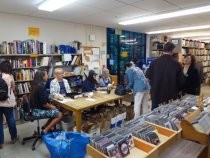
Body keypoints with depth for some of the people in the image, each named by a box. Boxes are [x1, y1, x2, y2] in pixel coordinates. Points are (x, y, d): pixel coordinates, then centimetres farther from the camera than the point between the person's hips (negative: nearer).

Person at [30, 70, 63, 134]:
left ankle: (45, 126, 18)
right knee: (59, 115, -10)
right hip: (39, 110, -10)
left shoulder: (36, 85, 7)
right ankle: (45, 131, -4)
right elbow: (44, 103, -25)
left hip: (37, 108, 10)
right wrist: (51, 107, -7)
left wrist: (51, 105, 7)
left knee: (56, 111, 16)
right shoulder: (41, 86, -23)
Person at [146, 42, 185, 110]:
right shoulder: (177, 64, -11)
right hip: (171, 97, 0)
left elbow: (148, 76, 0)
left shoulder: (154, 62, -9)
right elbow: (181, 81, -5)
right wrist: (176, 91, 14)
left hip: (156, 95, 1)